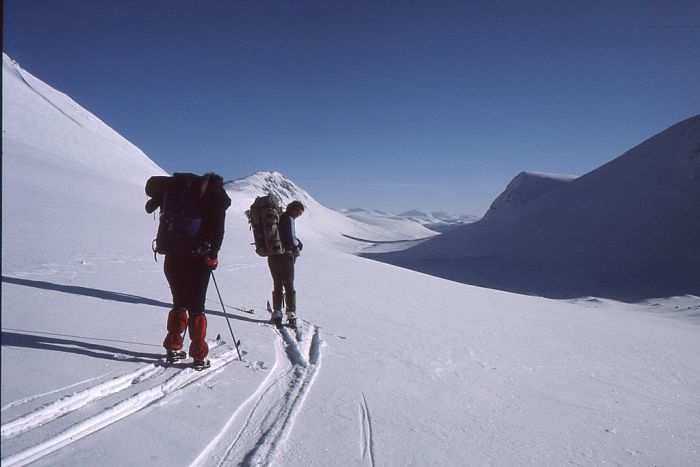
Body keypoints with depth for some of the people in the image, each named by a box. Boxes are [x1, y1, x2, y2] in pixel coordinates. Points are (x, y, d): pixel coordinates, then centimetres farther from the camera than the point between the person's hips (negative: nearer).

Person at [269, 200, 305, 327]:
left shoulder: (277, 217, 15)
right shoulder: (288, 219, -11)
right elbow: (290, 238, -20)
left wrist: (296, 244, 7)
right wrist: (297, 246, -1)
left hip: (272, 256, 7)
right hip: (284, 256, -7)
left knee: (277, 285, 14)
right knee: (289, 286, 3)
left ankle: (277, 313, 11)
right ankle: (291, 314, 0)